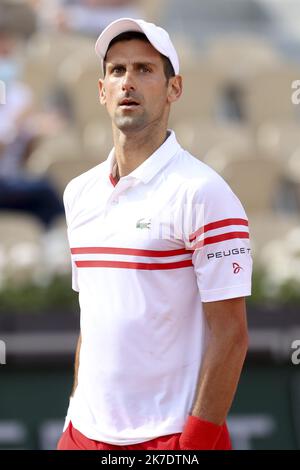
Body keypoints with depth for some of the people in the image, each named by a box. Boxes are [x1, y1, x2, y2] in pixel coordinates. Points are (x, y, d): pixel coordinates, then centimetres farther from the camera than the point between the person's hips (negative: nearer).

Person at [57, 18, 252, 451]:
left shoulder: (203, 193, -9)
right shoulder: (80, 193, 11)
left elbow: (230, 334, -12)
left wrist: (197, 440, -16)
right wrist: (76, 417, 12)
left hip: (170, 434, -6)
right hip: (85, 432, 6)